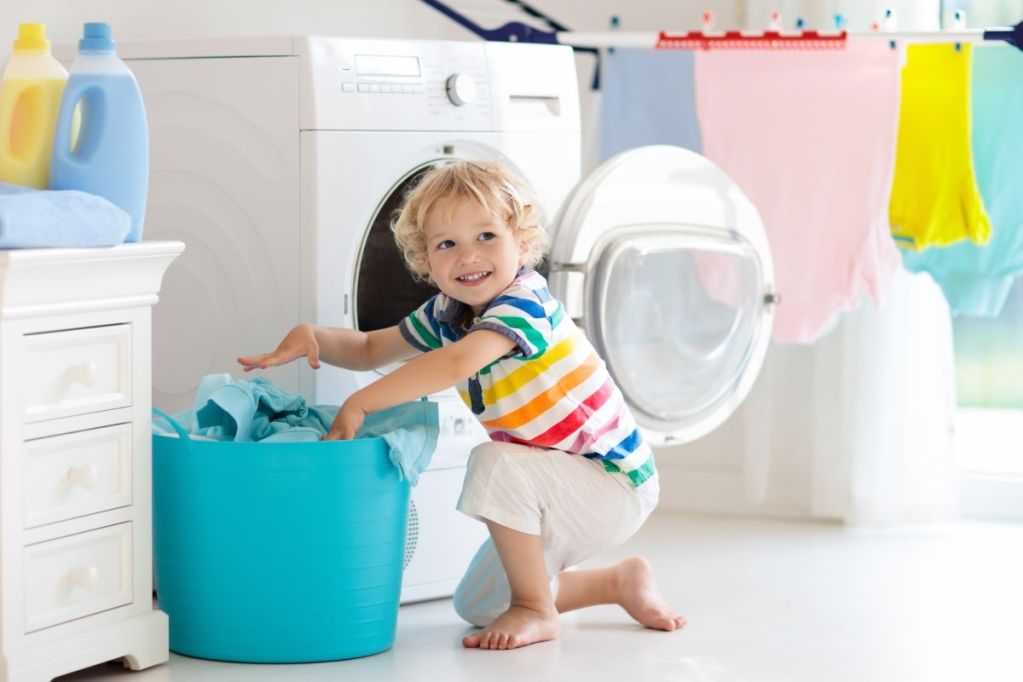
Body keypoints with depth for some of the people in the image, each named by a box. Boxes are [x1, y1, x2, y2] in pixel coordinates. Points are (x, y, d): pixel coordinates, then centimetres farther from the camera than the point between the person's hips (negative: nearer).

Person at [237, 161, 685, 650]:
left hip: (617, 486, -9)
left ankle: (535, 610, -16)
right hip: (562, 489, 9)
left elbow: (457, 363, -44)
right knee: (476, 605, 15)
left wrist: (361, 403, -43)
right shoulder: (447, 314, 0)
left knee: (495, 463, -33)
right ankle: (622, 581, 27)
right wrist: (312, 336, -10)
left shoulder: (524, 303, -27)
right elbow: (371, 350, 11)